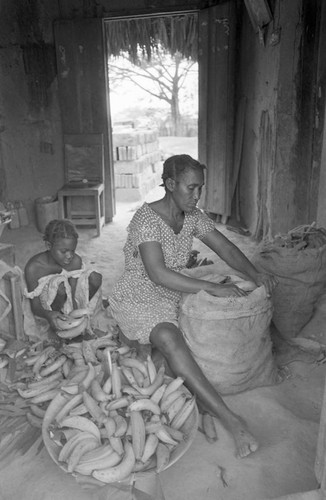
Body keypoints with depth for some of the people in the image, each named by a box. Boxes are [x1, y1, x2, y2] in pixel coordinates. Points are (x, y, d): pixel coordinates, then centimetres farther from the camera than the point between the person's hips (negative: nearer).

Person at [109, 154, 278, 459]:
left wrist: (255, 275, -13)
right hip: (134, 300, -10)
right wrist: (210, 288, -31)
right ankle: (229, 419, -37)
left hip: (168, 300, 10)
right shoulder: (147, 218, -20)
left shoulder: (192, 216, 3)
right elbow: (158, 273, -30)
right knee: (169, 339, -33)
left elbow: (225, 248, 5)